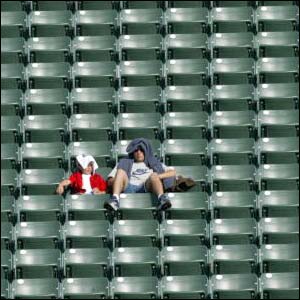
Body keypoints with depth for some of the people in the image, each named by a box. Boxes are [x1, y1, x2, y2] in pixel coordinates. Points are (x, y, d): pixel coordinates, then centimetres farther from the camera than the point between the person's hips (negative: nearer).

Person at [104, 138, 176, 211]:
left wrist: (157, 176, 1)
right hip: (129, 188, 0)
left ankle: (162, 198, -58)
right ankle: (115, 200, -49)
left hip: (147, 188, 0)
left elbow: (173, 172, 19)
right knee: (121, 172, -25)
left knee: (154, 176, -29)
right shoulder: (125, 163, 33)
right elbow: (110, 181, 21)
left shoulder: (154, 163, 33)